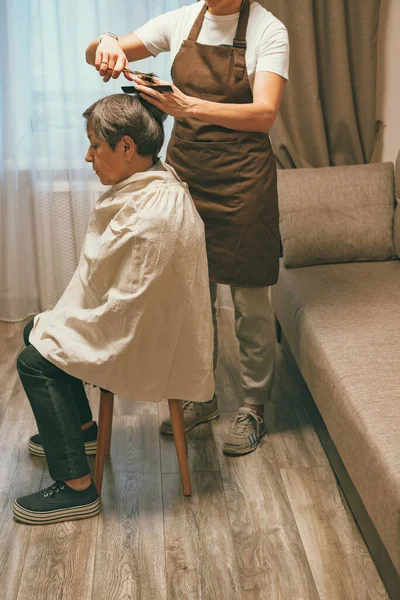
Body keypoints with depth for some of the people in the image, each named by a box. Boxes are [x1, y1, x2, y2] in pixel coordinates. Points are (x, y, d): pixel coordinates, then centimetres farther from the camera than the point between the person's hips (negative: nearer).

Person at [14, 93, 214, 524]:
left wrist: (60, 327, -14)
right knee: (36, 330, 16)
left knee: (35, 360, -10)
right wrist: (60, 319, 7)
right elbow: (107, 278, 10)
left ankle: (77, 489, -2)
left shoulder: (153, 218, -31)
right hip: (137, 323, 10)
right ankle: (80, 428, 36)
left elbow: (128, 308, -28)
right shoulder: (145, 185, 2)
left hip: (150, 346, -10)